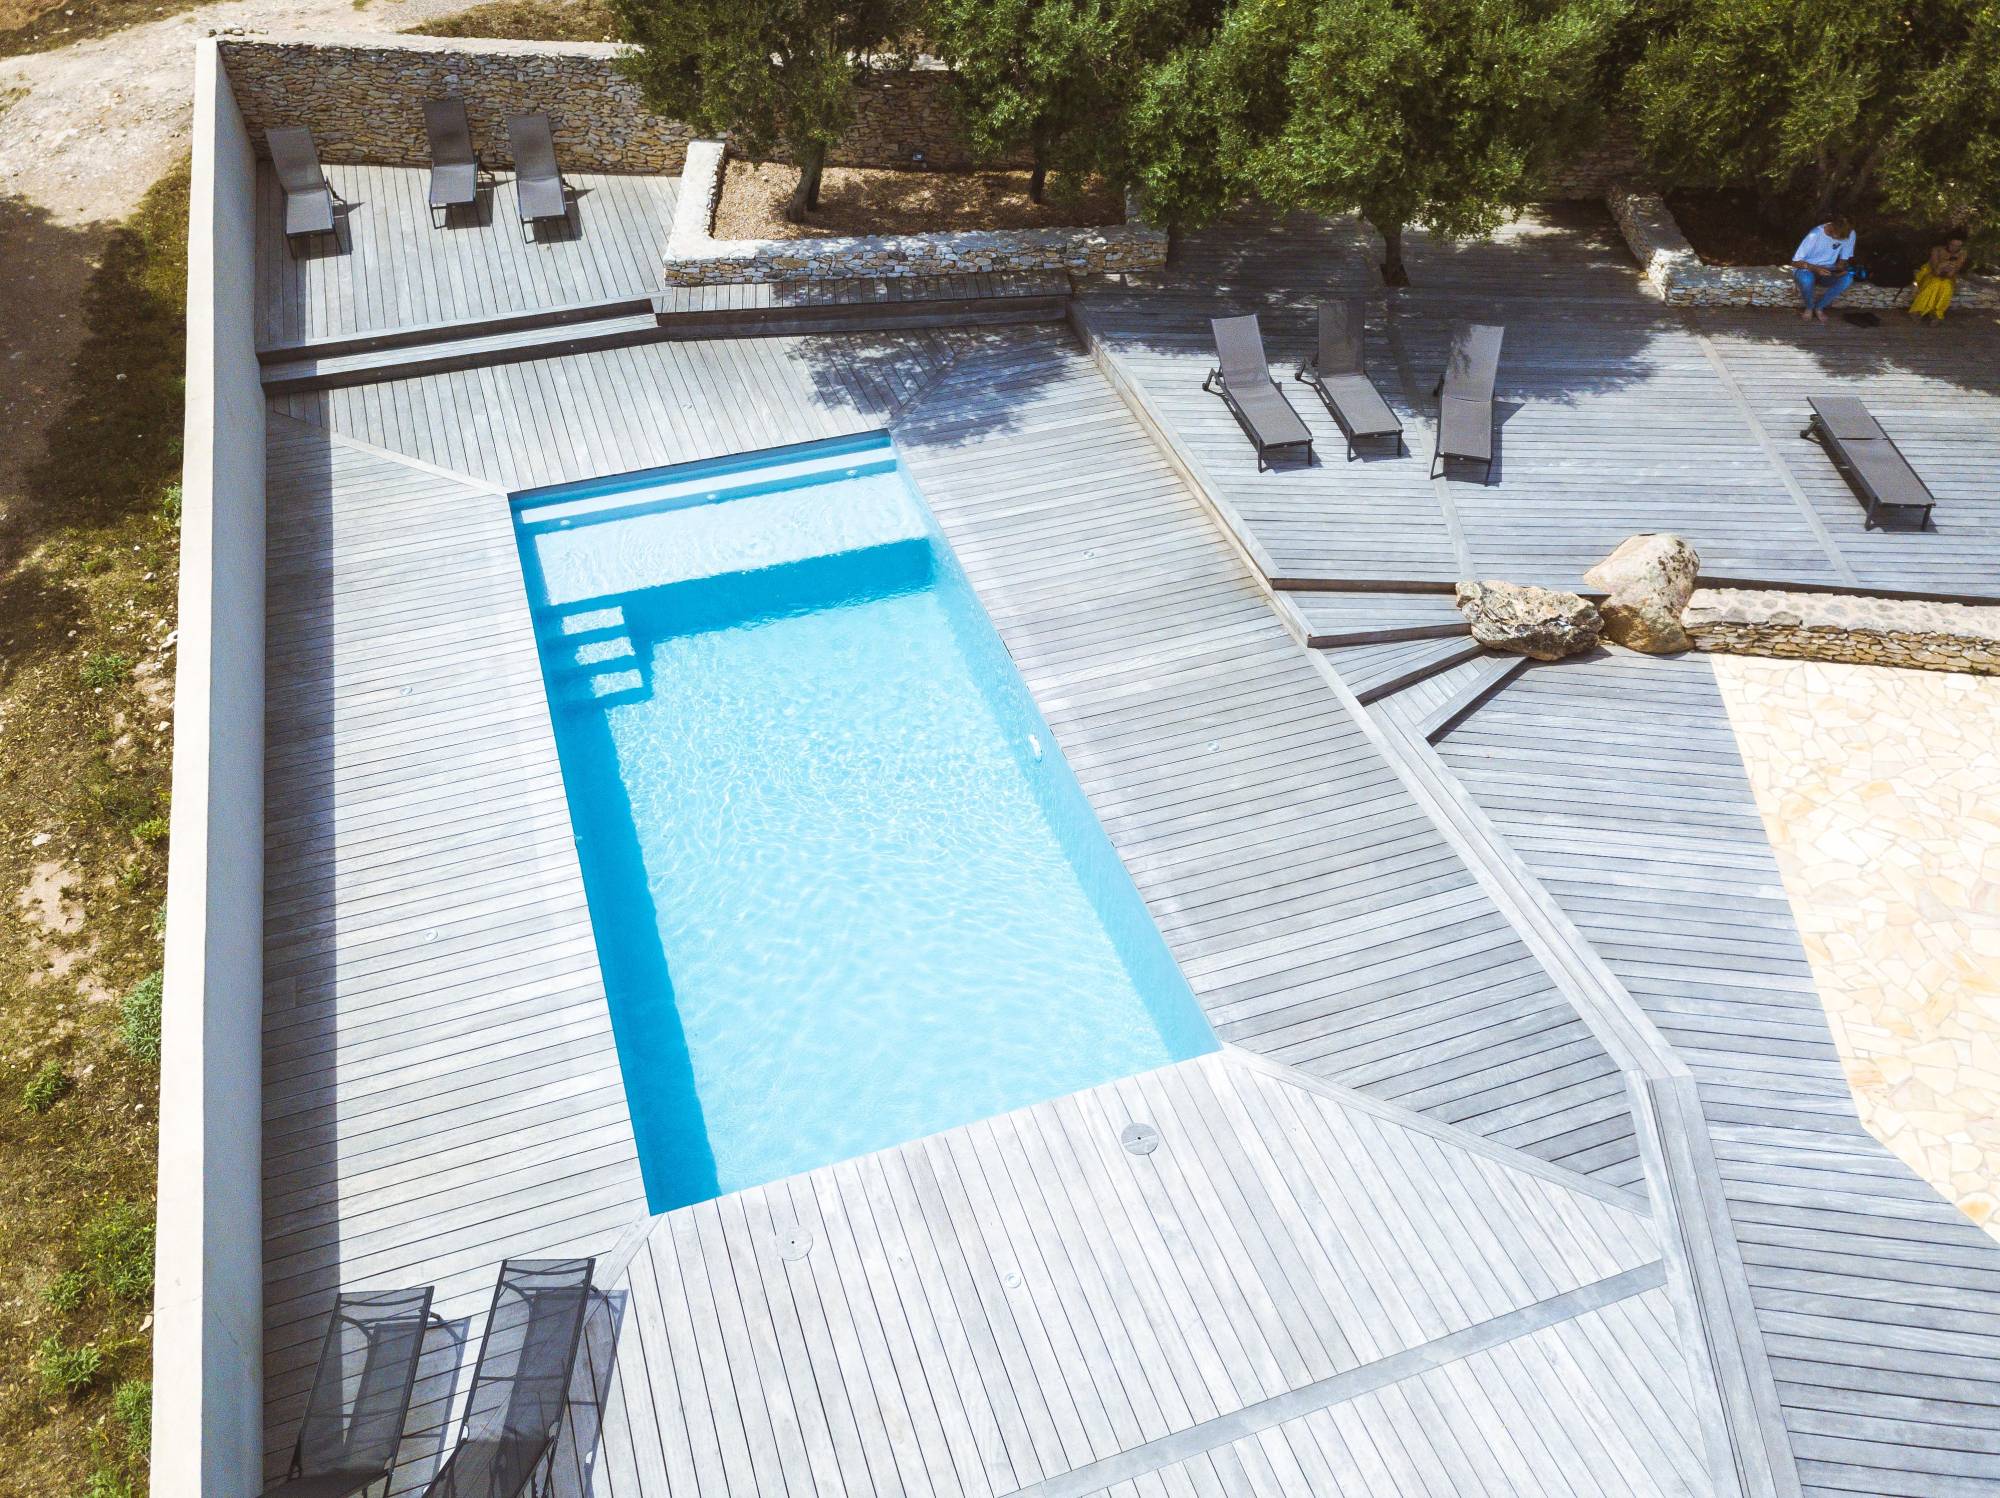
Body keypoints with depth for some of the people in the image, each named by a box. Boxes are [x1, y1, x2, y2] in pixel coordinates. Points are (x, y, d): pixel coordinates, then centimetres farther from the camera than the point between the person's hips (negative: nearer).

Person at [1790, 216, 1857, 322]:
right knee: (1806, 278, -40)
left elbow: (1843, 260, 2)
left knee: (1847, 278, -27)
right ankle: (1809, 307, -9)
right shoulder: (1815, 235, -24)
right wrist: (1815, 269, -35)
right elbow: (1795, 262, -20)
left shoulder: (1850, 234, -12)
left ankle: (1819, 307, -7)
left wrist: (1841, 268, -22)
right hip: (1806, 269, -4)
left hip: (1827, 271, 4)